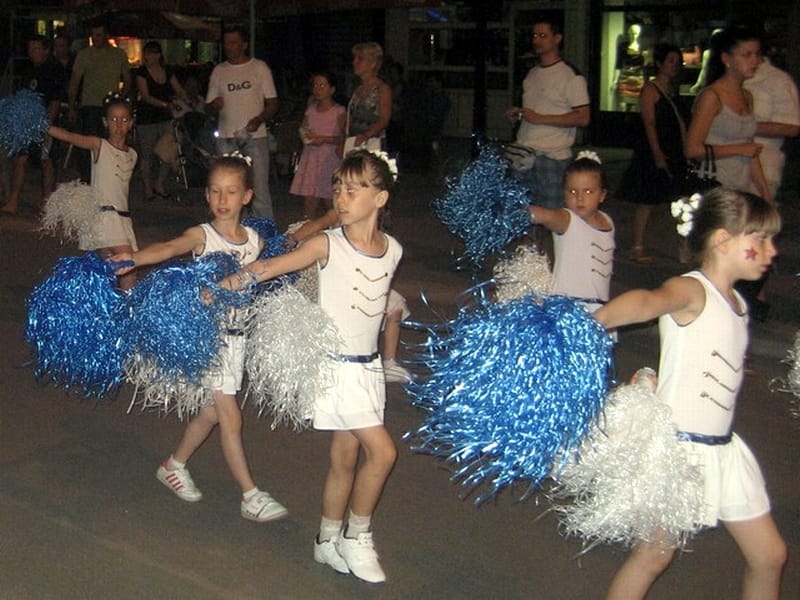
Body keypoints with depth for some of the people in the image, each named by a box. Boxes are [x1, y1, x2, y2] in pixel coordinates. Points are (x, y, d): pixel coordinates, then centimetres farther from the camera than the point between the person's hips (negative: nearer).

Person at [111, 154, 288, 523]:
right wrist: (133, 259, -49)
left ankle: (174, 466, 38)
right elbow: (168, 249, -32)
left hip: (238, 334, 6)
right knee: (230, 416, -5)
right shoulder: (202, 236, -11)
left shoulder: (256, 240, 4)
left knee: (212, 412, 15)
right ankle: (250, 496, 3)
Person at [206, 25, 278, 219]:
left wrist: (258, 120, -16)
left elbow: (273, 103, 2)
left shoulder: (259, 67, 4)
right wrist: (215, 105, -8)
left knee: (259, 187, -6)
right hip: (226, 138, 3)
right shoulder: (219, 71, 12)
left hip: (255, 136, -3)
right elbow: (209, 104, 16)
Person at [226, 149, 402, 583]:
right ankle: (357, 536, 8)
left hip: (369, 365, 5)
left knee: (345, 458, 13)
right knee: (382, 450, -12)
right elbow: (271, 267, -16)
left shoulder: (392, 250, 2)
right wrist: (218, 287, -24)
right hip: (336, 365, -5)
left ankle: (329, 541, 30)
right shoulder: (327, 246, -12)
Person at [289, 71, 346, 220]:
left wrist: (324, 139, -17)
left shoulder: (339, 111, -3)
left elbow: (344, 138, -7)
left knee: (329, 204, -3)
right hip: (310, 157, 5)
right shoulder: (311, 109, 12)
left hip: (330, 158, -4)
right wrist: (304, 135, 0)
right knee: (309, 202, 0)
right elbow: (302, 128, 22)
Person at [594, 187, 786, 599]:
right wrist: (591, 323, -53)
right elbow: (649, 301, -41)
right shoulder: (692, 290, -17)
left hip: (721, 448, 9)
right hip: (677, 444, -8)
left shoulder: (736, 303, 10)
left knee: (769, 555, 15)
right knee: (655, 554, 4)